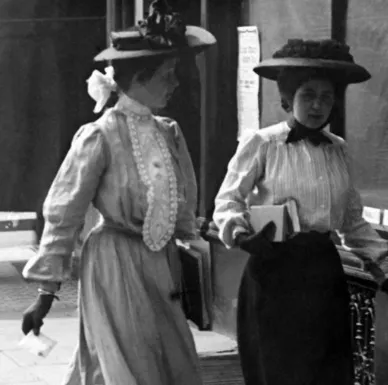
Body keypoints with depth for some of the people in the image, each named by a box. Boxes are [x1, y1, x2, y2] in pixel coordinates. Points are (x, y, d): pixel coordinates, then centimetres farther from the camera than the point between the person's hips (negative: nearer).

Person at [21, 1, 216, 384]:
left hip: (160, 269, 7)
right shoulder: (101, 136, -13)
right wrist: (47, 290, -7)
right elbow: (62, 214, -9)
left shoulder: (169, 133, 6)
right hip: (117, 269, -7)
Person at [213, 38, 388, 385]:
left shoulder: (338, 149, 10)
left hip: (324, 272, 5)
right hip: (275, 271, -4)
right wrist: (239, 230, -24)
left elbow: (353, 222, 15)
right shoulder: (262, 144, -5)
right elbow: (228, 201, -4)